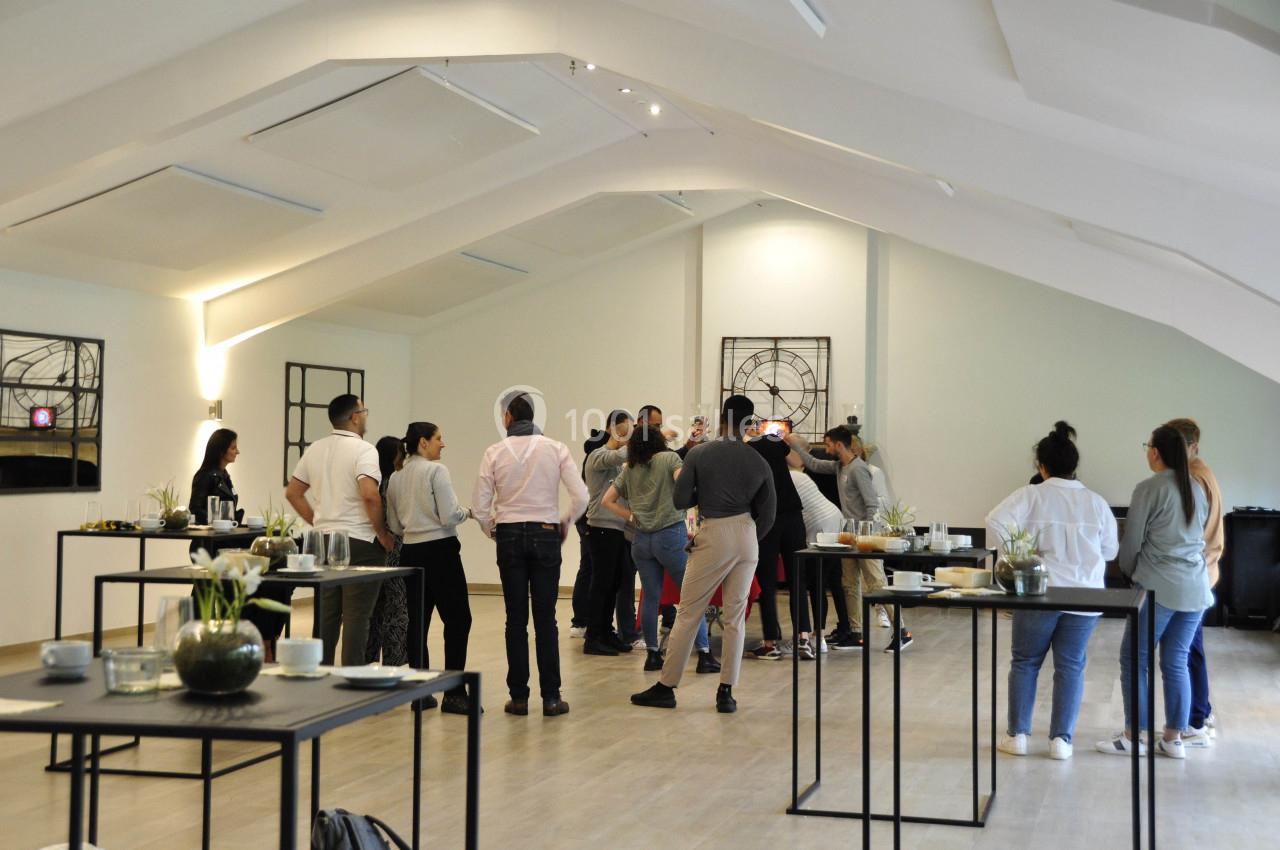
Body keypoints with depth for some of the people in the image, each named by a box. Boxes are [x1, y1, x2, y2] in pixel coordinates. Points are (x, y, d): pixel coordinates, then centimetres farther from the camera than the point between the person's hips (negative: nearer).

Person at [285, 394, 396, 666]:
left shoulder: (314, 450, 10)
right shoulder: (363, 450, -12)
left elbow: (292, 492, 16)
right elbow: (369, 495, -25)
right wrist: (383, 534, -12)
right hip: (359, 542, -7)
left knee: (326, 615, 13)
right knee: (356, 617, -2)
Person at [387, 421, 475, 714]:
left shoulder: (395, 478, 10)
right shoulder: (436, 471, -11)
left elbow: (394, 525, 13)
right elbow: (449, 517, -16)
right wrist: (467, 512, 3)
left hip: (411, 553, 7)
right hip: (440, 550, -7)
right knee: (457, 619, -3)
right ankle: (454, 693, -7)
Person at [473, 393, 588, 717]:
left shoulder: (495, 452, -3)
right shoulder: (555, 449, -3)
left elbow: (479, 505, -4)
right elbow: (581, 497, -8)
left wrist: (491, 528, 15)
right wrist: (566, 521, 10)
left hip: (509, 536, 0)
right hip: (546, 535, 0)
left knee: (516, 618, 6)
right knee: (546, 618, 5)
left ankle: (519, 696, 8)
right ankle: (550, 697, 5)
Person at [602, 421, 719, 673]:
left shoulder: (628, 470, 12)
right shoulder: (670, 458, -2)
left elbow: (607, 501, 13)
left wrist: (631, 517, 10)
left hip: (641, 539, 5)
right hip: (671, 534, -4)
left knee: (650, 597, 9)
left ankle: (652, 655, 11)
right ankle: (704, 655, 0)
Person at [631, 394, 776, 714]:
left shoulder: (699, 454, -4)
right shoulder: (759, 463, 4)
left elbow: (679, 501, -4)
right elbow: (767, 516, 7)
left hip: (713, 535, -3)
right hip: (746, 535, 3)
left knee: (689, 613, 4)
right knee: (735, 616, 9)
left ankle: (666, 687, 10)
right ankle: (726, 692, 9)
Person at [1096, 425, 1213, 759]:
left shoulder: (1149, 489, -9)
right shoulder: (1197, 489, 10)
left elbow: (1131, 541, -5)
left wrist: (1129, 571, 14)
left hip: (1159, 588, -6)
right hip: (1195, 589, 6)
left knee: (1134, 659, 4)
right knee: (1176, 663, 11)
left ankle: (1133, 737, 6)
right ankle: (1173, 740, 13)